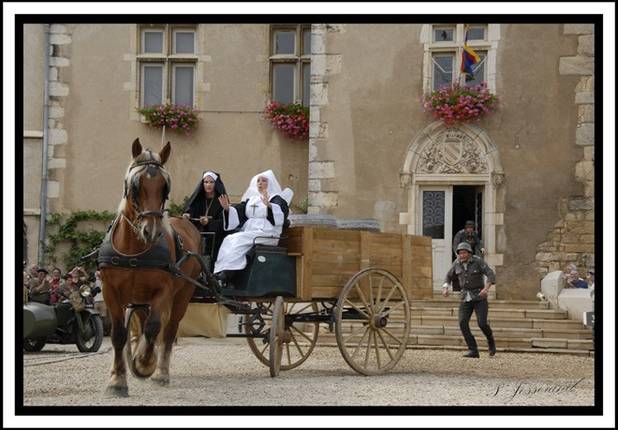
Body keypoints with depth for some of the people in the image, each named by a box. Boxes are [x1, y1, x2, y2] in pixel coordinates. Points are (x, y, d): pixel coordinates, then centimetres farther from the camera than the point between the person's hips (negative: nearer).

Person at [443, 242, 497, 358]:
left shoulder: (478, 261, -14)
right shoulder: (457, 263, 0)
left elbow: (491, 275, -22)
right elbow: (449, 277, 13)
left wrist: (486, 289, -39)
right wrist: (445, 288, -7)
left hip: (479, 296, -4)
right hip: (466, 297, 4)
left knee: (482, 323, -17)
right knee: (463, 323, -16)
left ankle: (490, 339, 15)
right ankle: (473, 351, -12)